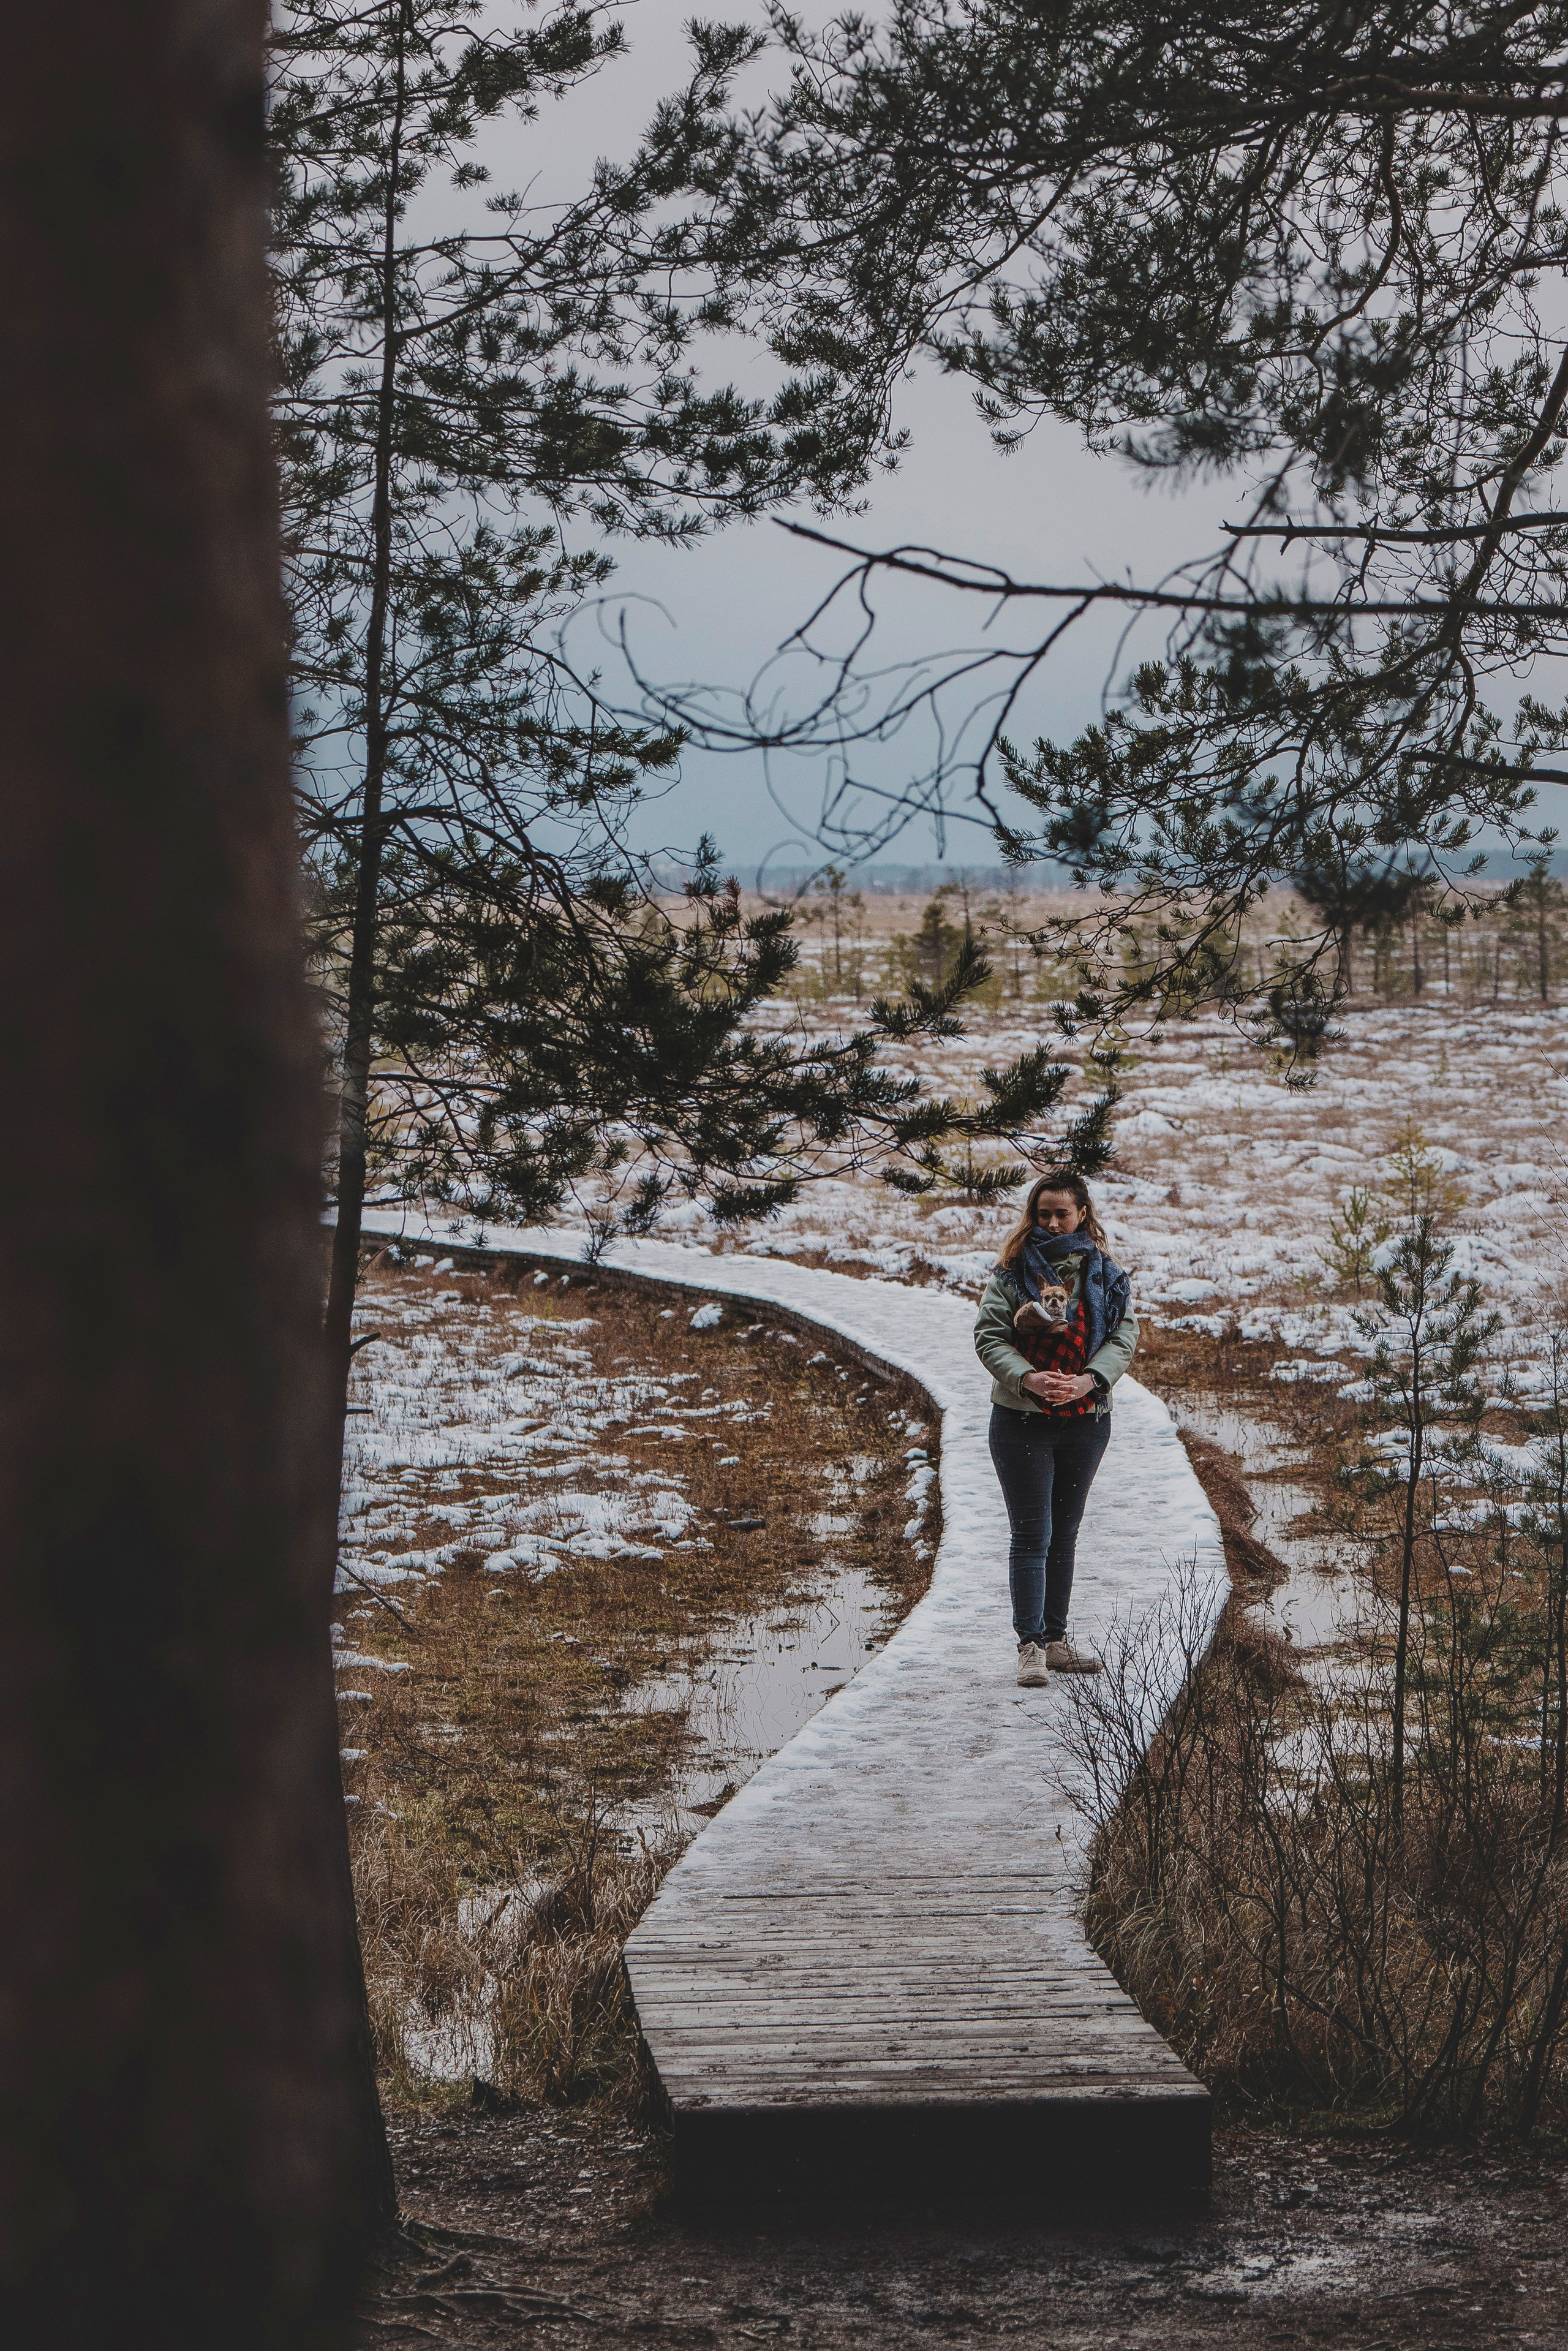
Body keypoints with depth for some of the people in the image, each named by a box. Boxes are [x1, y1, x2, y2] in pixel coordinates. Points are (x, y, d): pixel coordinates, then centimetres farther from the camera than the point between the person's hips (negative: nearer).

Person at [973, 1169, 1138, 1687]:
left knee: (1064, 1533, 12)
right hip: (1021, 1422, -3)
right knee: (1032, 1535, -6)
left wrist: (1089, 1380, -18)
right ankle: (1031, 1645, -4)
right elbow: (988, 1335, -7)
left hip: (1085, 1420, 3)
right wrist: (1026, 1378, -23)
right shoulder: (1012, 1270, -2)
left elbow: (1124, 1336, -1)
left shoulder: (1105, 1274, 6)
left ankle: (1055, 1640, 19)